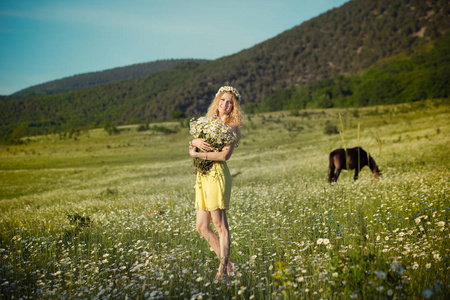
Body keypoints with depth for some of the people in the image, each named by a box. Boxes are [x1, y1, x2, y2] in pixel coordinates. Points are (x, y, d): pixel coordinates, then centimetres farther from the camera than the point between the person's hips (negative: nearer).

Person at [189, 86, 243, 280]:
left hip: (217, 175, -8)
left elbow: (224, 155, -16)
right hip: (202, 176, 8)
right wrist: (195, 142, -10)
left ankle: (223, 269, 6)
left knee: (220, 224, -4)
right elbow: (191, 149, 13)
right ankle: (227, 263, 19)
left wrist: (198, 155, -10)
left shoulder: (232, 126, -2)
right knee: (201, 227, 8)